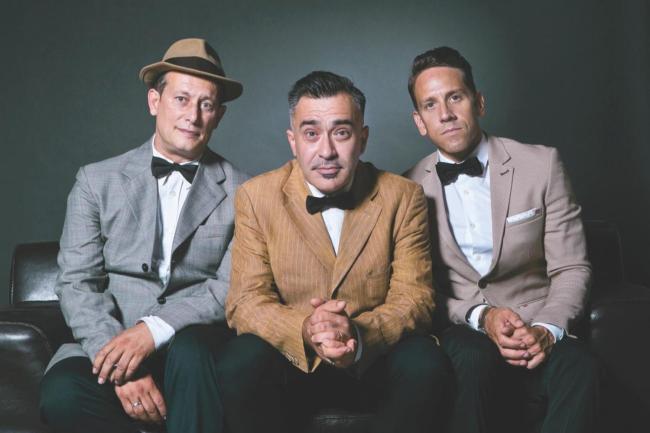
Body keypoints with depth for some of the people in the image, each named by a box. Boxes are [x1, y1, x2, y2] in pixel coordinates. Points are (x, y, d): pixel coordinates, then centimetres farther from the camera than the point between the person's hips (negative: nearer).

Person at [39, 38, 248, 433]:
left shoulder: (241, 192, 3)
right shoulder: (97, 181, 7)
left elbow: (235, 286, -4)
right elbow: (76, 283, 0)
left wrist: (154, 329, -20)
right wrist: (123, 366, -17)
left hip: (198, 347, -1)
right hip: (108, 346, 2)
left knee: (189, 346, -35)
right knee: (61, 395, -29)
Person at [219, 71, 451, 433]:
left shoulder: (404, 198, -2)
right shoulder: (256, 197, -2)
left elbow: (414, 298, -6)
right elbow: (245, 301, -7)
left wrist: (358, 334, -28)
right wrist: (305, 330, -29)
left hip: (375, 364, 1)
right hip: (292, 363, 0)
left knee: (426, 362, -29)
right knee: (240, 364, -29)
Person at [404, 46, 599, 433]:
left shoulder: (542, 165, 1)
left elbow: (571, 269, 1)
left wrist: (547, 329, -18)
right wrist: (480, 315, -15)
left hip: (536, 327, 0)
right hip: (461, 329, 1)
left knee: (579, 367, -33)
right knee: (474, 360, -34)